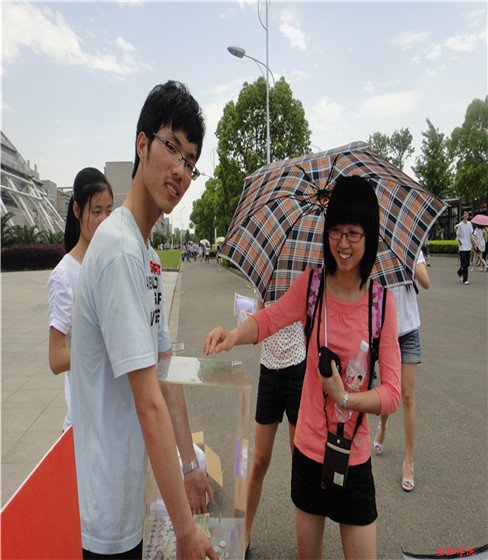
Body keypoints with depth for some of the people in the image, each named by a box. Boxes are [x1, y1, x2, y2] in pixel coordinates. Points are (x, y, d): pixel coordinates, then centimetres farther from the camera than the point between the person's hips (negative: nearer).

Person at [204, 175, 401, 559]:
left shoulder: (382, 302, -10)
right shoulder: (312, 285, -7)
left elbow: (393, 392, -10)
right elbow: (268, 319, -19)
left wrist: (346, 398, -26)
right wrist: (234, 335, -38)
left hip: (355, 456, 0)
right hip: (309, 448, 1)